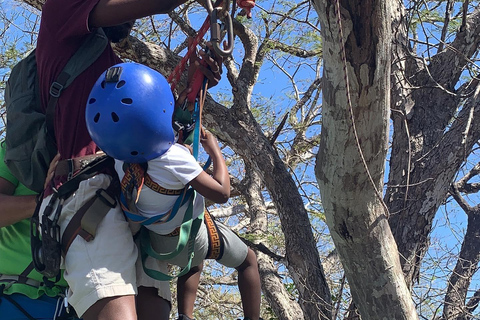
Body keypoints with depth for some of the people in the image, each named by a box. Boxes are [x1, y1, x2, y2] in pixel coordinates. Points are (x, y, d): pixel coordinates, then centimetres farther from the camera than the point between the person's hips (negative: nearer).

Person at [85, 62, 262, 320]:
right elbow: (221, 193, -29)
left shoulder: (120, 157, -20)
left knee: (194, 260, 37)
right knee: (248, 260, 19)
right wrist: (215, 151, -16)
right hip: (189, 238, -6)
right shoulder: (173, 159, -40)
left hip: (158, 239, 6)